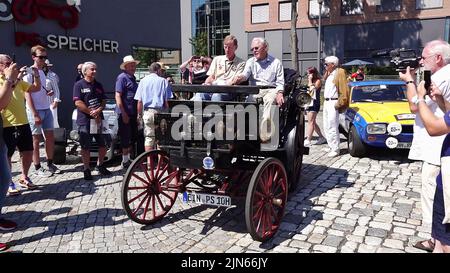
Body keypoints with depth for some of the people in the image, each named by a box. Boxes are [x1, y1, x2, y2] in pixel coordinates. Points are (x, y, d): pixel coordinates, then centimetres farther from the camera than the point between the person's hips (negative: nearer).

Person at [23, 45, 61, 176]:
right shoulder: (29, 72, -9)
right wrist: (35, 114, -18)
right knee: (36, 140, 1)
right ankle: (38, 168, 9)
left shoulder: (42, 72, 14)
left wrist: (48, 93, 1)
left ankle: (50, 164, 23)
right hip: (35, 111, -7)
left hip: (46, 109, 7)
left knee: (50, 137, 11)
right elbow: (27, 94, -13)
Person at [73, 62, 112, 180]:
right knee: (85, 147, 2)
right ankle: (86, 170, 14)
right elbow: (78, 103, -11)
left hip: (98, 120, 5)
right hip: (85, 121, -5)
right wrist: (92, 113, -12)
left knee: (103, 146, 10)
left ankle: (99, 165, 28)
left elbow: (104, 102, 10)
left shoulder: (99, 85, 14)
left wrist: (98, 111, -10)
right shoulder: (79, 85, -3)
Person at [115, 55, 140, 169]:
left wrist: (137, 114, 19)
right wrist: (123, 113, -21)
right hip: (125, 113, -9)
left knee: (133, 137, 15)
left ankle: (128, 158, 28)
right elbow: (118, 96, -17)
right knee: (126, 138, -1)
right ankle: (125, 161, 9)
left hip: (133, 113, 9)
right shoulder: (122, 77, -11)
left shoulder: (133, 78, 16)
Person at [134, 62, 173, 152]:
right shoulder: (163, 81, 2)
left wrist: (139, 114, 11)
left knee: (149, 138, 6)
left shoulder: (143, 81, 7)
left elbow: (139, 101, 4)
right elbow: (167, 101, -2)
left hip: (147, 112, 2)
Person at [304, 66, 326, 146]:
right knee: (313, 122, 10)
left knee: (311, 122, -13)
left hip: (315, 103, -8)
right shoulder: (309, 81, 19)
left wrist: (310, 81, -9)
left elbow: (313, 89, -16)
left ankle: (308, 141, -18)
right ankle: (322, 138, 22)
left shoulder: (318, 81, -3)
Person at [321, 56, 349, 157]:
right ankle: (331, 146, 25)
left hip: (333, 103, -9)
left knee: (332, 127, -10)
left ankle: (335, 149, -4)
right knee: (326, 126, 14)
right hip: (326, 102, 10)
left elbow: (344, 90, -15)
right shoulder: (329, 74, 16)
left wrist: (339, 104, -18)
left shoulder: (339, 73, -10)